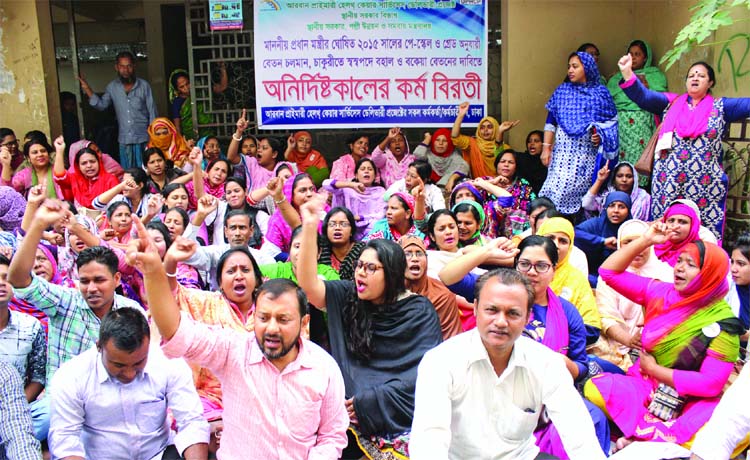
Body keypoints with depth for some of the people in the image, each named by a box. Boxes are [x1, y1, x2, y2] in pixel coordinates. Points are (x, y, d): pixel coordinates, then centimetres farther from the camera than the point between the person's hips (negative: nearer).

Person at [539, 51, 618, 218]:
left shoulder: (600, 92, 7)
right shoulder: (562, 90, 9)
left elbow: (611, 120, 11)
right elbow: (550, 122, 7)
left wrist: (601, 136, -7)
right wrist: (546, 147, -1)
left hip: (588, 153, 0)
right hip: (564, 150, 0)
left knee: (583, 190, -2)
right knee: (558, 190, -11)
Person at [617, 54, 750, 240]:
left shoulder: (720, 107, 12)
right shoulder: (671, 103, 14)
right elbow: (644, 96, 2)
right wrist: (627, 73, -11)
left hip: (705, 183, -1)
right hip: (668, 182, 1)